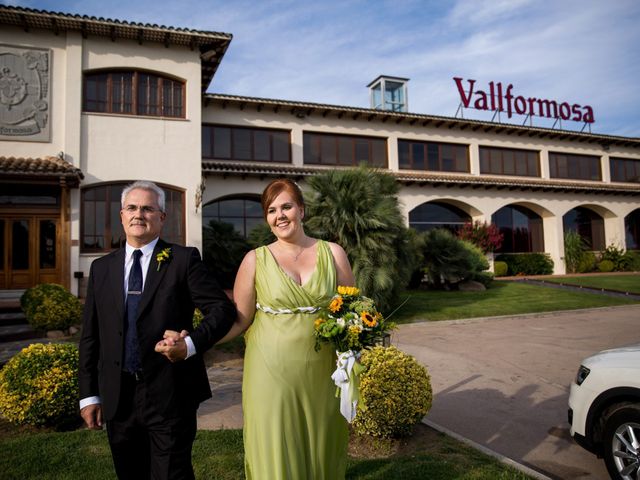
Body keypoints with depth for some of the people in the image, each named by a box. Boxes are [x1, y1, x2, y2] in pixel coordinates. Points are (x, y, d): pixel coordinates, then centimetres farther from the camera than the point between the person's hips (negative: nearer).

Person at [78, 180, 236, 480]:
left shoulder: (184, 259, -3)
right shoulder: (101, 268, 9)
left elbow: (223, 309, -7)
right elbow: (90, 335, 10)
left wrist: (192, 344, -21)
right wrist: (88, 394, 7)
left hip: (170, 395, -4)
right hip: (117, 399, 4)